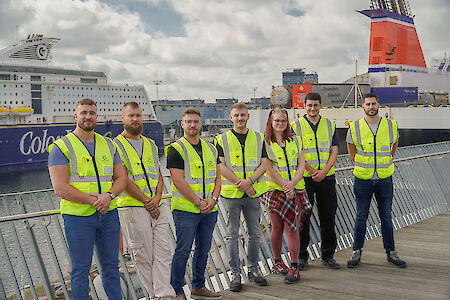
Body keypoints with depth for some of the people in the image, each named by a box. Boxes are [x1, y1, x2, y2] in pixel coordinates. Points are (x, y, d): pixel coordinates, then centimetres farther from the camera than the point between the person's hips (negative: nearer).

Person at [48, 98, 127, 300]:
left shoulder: (108, 145, 11)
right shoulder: (61, 147, -5)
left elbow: (121, 178, 9)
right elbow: (60, 189, -13)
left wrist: (109, 195, -12)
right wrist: (93, 200, -17)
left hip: (109, 214, 5)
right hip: (78, 217, -4)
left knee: (111, 266, 14)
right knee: (80, 270, 4)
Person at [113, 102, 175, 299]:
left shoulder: (151, 145, 17)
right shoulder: (116, 145, -2)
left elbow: (159, 175, 14)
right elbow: (124, 180, -10)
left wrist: (157, 199, -5)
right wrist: (146, 201, -12)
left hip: (157, 208, 6)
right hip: (132, 208, -5)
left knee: (162, 253, -1)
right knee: (143, 257, 1)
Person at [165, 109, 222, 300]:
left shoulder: (210, 149, 14)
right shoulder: (176, 149, -6)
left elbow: (217, 177, 12)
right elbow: (178, 181, -13)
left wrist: (213, 199, -5)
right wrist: (198, 202, -16)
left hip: (209, 210, 6)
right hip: (185, 209, -6)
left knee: (203, 249, 13)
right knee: (183, 251, -3)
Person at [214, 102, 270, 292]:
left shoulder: (258, 138, 9)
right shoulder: (222, 140, 2)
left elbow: (264, 164, 2)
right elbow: (221, 166, -6)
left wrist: (250, 180, -14)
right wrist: (240, 183, -15)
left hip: (253, 193, 2)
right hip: (231, 193, -2)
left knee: (255, 234, 9)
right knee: (233, 235, 3)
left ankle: (253, 269, 24)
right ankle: (235, 274, 12)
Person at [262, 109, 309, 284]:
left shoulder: (294, 140, 12)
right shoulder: (265, 142, 1)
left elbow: (301, 164, 6)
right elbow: (269, 169, -7)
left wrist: (293, 183, -10)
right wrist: (284, 185, -14)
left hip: (296, 190, 2)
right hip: (275, 190, -2)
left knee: (292, 228, -3)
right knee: (277, 228, 6)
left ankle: (294, 267, 0)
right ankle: (277, 261, 24)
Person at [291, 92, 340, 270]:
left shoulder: (330, 125, 10)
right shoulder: (296, 126, 1)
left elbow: (334, 152, 5)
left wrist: (324, 171, -11)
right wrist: (313, 172, -14)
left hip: (327, 178, 3)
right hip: (304, 178, -2)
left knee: (328, 218, 6)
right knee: (302, 218, 2)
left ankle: (328, 256, 18)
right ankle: (302, 256, 13)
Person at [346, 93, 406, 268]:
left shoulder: (391, 125, 1)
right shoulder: (355, 127, -2)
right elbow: (351, 147, 15)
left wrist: (386, 162, 14)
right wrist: (359, 165, 9)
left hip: (384, 178, 1)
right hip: (363, 179, -1)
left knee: (386, 217, 7)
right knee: (361, 217, 4)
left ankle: (391, 252, 17)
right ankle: (357, 252, 14)